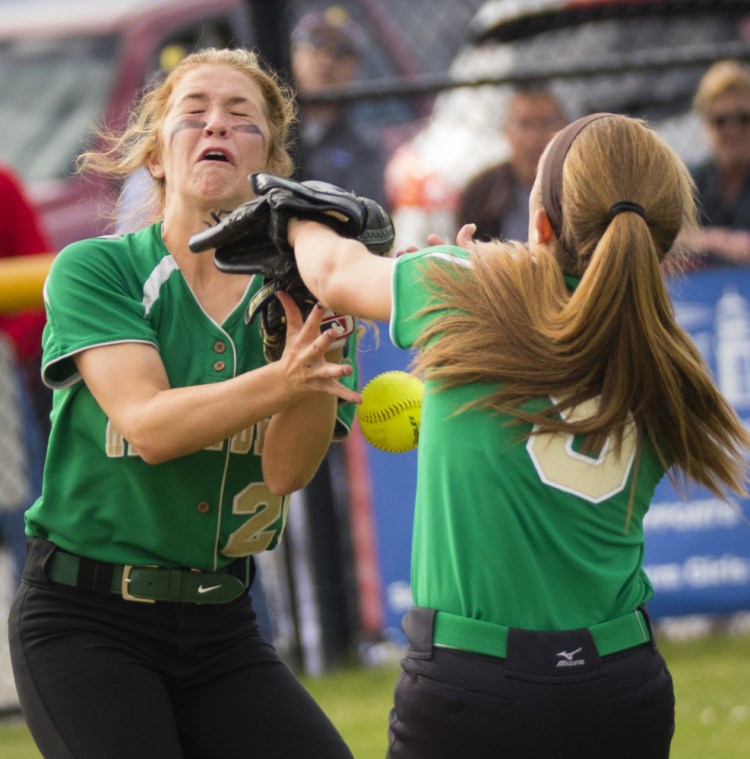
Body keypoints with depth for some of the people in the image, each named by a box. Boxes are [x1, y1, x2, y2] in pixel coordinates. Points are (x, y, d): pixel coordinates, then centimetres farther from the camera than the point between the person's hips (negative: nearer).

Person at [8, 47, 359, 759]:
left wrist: (314, 345, -27)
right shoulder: (94, 268, -5)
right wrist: (279, 381, -36)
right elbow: (148, 426, -20)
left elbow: (287, 470, -11)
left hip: (221, 622, 3)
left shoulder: (292, 292, 3)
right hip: (83, 619, -3)